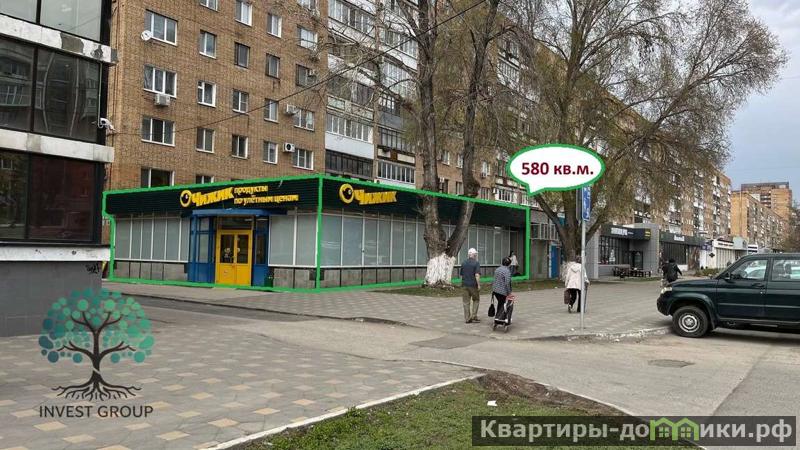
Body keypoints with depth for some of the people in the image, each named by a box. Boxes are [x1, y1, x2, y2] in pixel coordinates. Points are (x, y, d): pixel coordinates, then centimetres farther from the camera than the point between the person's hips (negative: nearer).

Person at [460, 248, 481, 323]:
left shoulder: (463, 263, 8)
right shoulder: (476, 263, -9)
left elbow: (461, 275, 12)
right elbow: (477, 275, -18)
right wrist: (479, 285, -12)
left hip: (465, 285, 4)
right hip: (473, 285, -4)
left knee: (466, 302, 6)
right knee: (476, 300, 13)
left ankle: (467, 318, 6)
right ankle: (474, 316, 6)